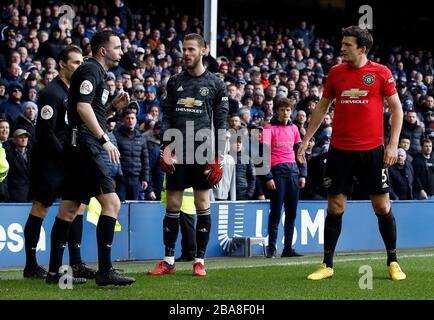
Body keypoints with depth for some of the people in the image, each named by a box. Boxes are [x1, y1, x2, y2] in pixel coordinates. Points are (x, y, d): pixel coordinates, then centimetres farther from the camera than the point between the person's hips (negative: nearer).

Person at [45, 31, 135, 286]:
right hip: (84, 147, -11)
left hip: (79, 150, 11)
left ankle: (54, 272, 10)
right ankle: (105, 270, -16)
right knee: (111, 203, -14)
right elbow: (82, 107, -19)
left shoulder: (98, 73, 24)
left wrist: (115, 107, 13)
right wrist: (104, 139, -22)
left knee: (69, 209, 9)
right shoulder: (90, 70, -7)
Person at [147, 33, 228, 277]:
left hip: (203, 152, -2)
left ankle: (200, 260, 8)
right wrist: (166, 146, -2)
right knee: (173, 205, 2)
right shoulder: (175, 82, 11)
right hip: (178, 152, 2)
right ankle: (169, 261, 8)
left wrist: (219, 156, -4)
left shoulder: (215, 84, 4)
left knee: (203, 204, 0)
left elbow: (221, 122, 3)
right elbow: (167, 117, 11)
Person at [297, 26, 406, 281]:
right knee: (335, 206, 2)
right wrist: (306, 140, 10)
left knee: (382, 206, 2)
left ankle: (393, 262, 16)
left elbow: (396, 108, 1)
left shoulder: (381, 73, -2)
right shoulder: (336, 72, 6)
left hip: (372, 150, -2)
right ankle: (327, 265, 10)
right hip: (340, 150, 2)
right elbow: (322, 108, 15)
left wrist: (393, 144, -7)